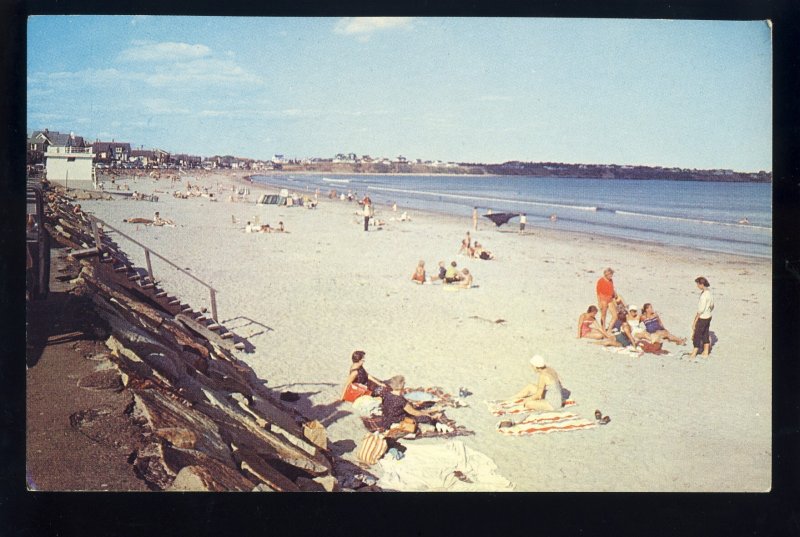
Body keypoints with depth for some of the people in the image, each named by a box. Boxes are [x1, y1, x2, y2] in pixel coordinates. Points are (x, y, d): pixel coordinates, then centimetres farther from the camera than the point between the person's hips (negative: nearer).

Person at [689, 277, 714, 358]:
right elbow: (712, 306, 14)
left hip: (702, 318, -9)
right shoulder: (709, 292, 3)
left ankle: (694, 353, 12)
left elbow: (701, 310, -23)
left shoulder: (704, 295, -25)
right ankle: (706, 353, 25)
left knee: (697, 335, 3)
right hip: (708, 316, 9)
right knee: (705, 335, 17)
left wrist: (695, 320, -15)